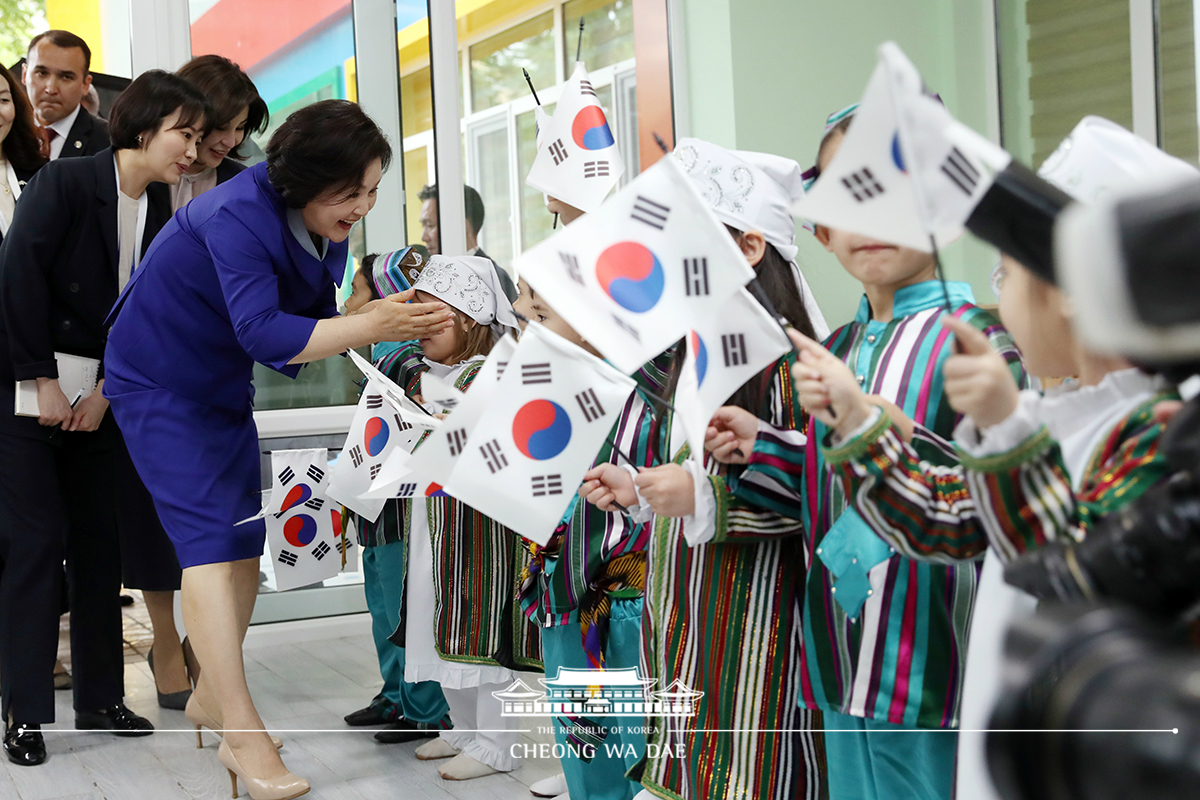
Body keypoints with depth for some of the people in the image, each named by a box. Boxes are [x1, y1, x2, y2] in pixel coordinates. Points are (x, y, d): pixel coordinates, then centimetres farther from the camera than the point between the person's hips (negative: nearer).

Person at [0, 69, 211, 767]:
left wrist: (105, 394, -4)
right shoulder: (64, 183, -13)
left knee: (101, 544, 7)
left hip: (94, 400, 6)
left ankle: (101, 699, 18)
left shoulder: (161, 212, 5)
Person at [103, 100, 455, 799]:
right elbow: (261, 331, -39)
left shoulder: (326, 227, -3)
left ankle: (213, 696, 26)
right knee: (209, 537, -16)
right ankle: (243, 735, -15)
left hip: (225, 386, 8)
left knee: (246, 539, 9)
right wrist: (371, 324, -44)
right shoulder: (238, 217, -30)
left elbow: (318, 319, 0)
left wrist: (392, 324, -18)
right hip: (158, 382, -8)